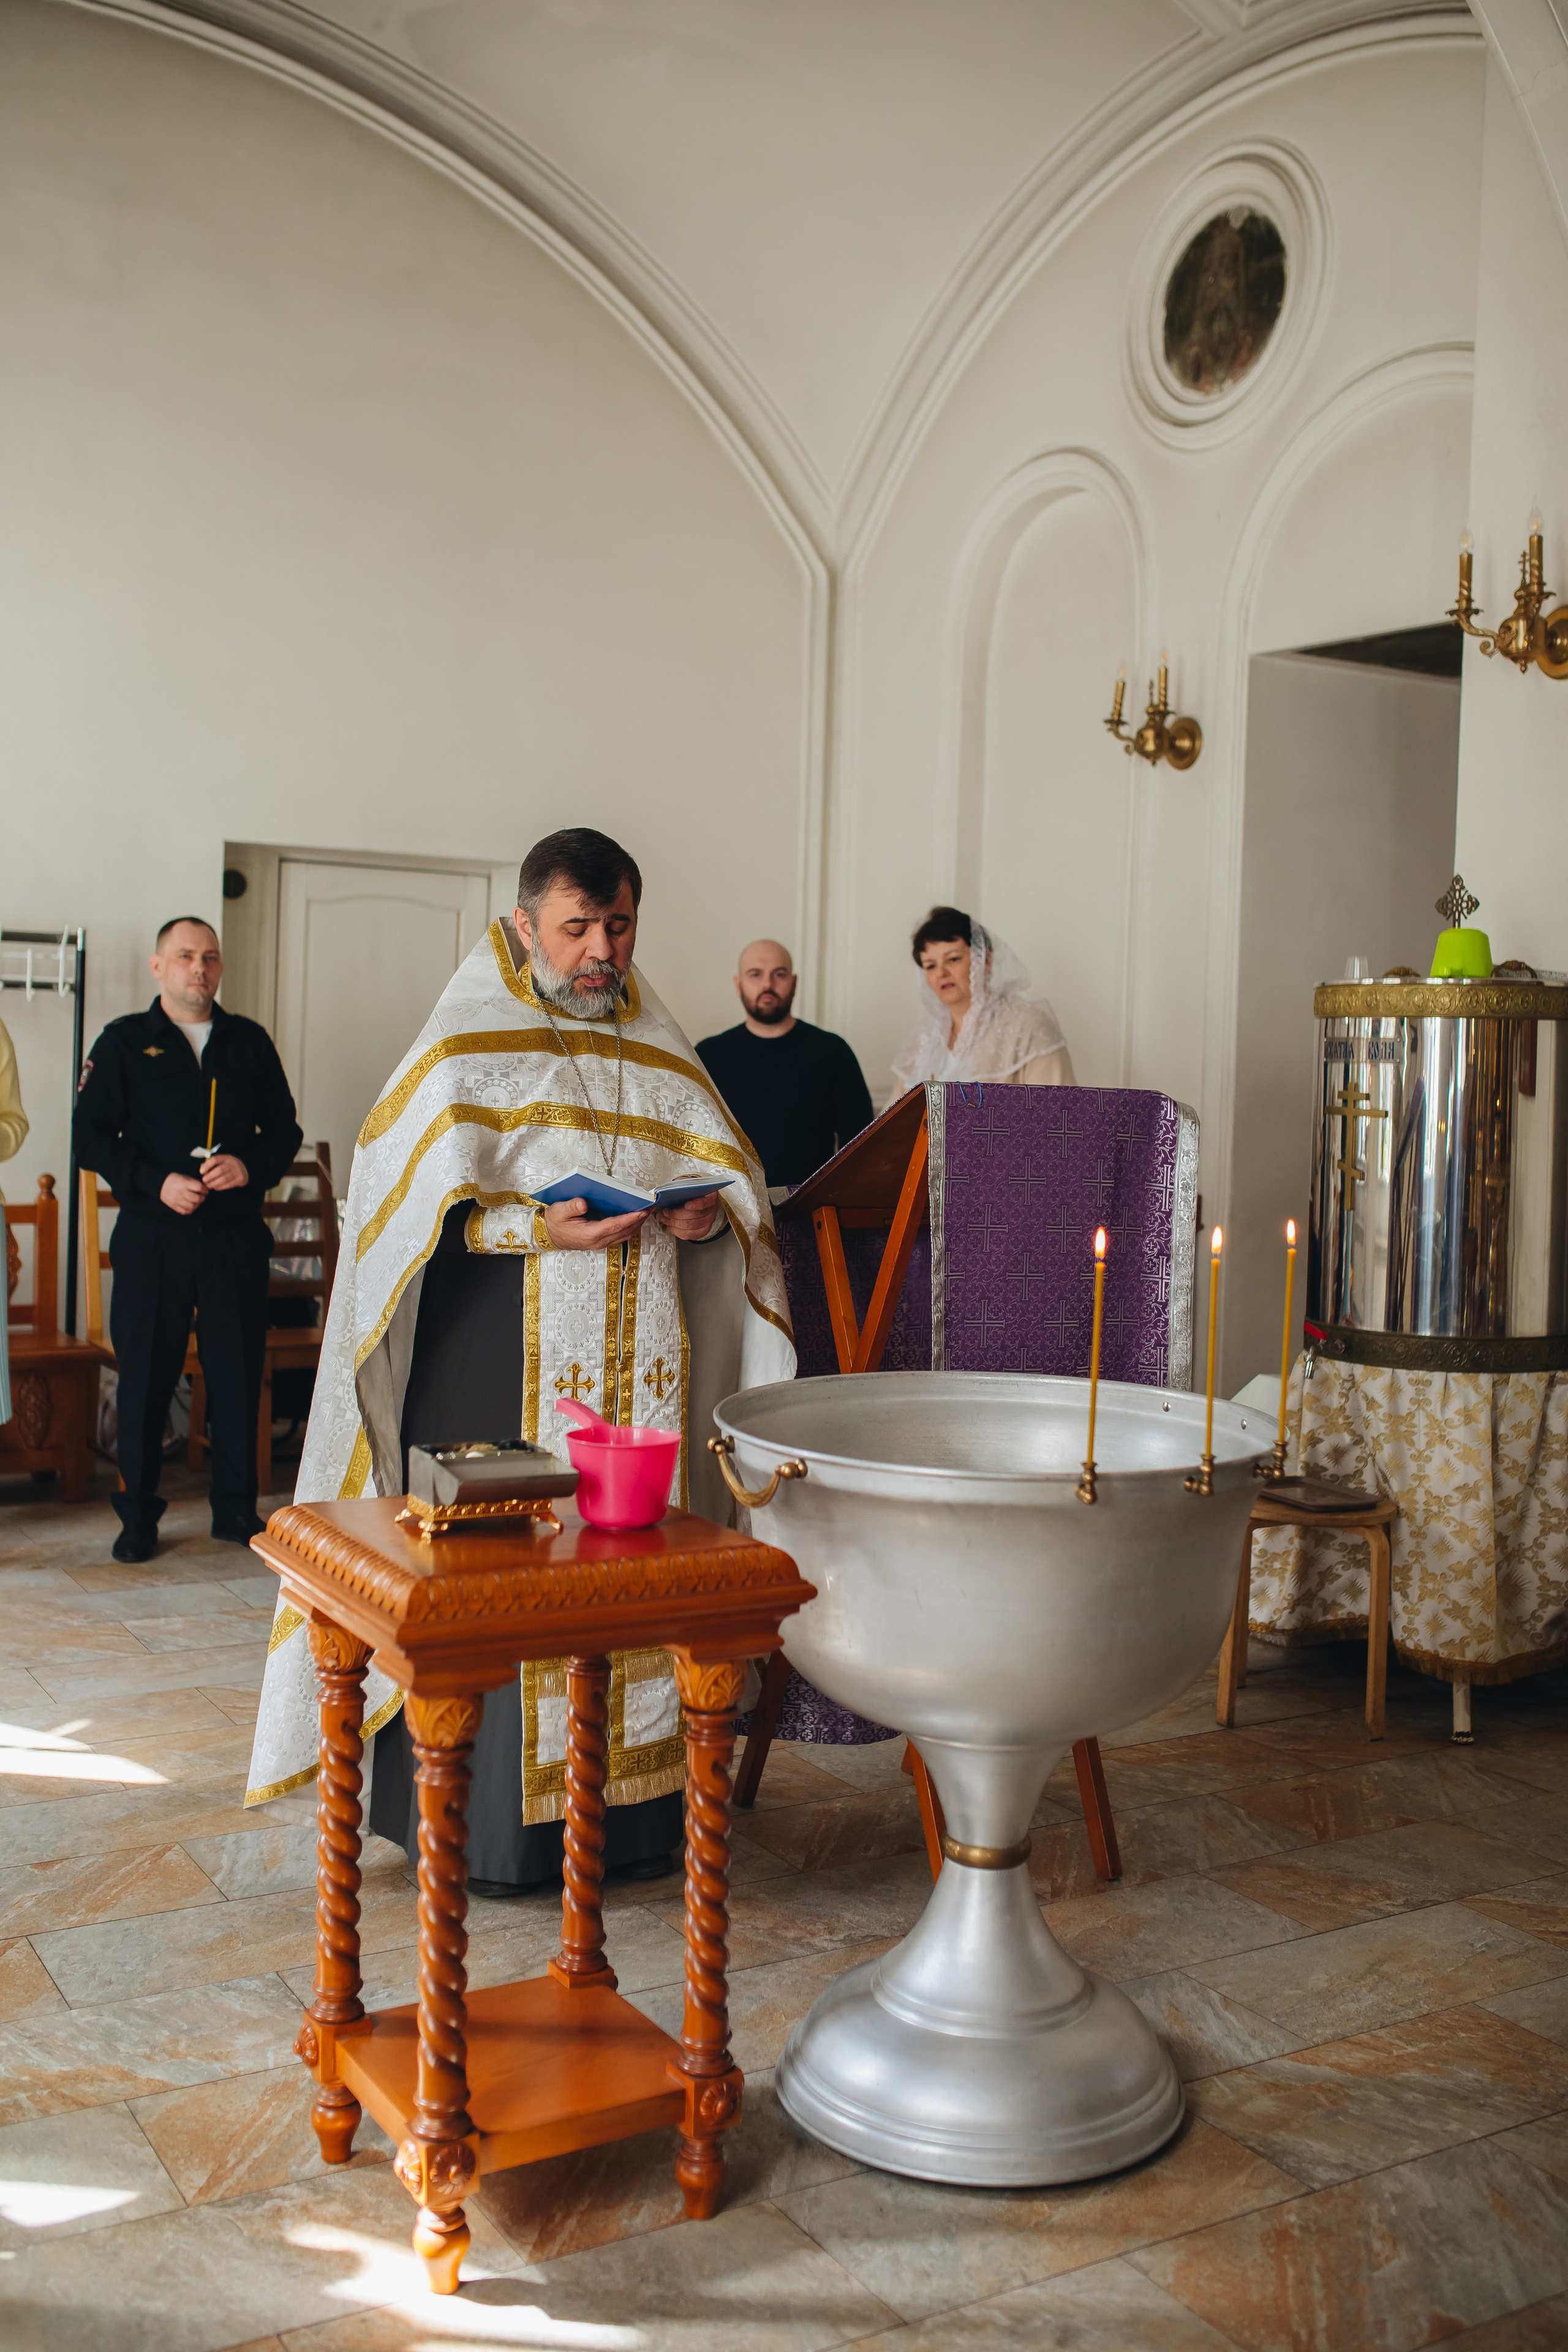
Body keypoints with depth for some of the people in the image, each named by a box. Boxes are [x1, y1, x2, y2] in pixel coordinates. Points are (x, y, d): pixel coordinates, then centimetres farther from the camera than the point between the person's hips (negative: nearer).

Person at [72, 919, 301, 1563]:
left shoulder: (250, 1042, 12)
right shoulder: (124, 1043, 5)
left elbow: (285, 1129, 13)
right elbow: (91, 1137, -1)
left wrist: (251, 1166, -8)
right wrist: (157, 1183, -14)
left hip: (237, 1236, 2)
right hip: (153, 1237, -2)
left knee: (238, 1374, 4)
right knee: (145, 1376, 1)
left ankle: (236, 1510, 16)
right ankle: (138, 1517, 13)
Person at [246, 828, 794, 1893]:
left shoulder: (657, 1050, 16)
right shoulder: (467, 1046, 1)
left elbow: (730, 1170, 18)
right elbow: (413, 1199, -6)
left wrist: (710, 1210, -5)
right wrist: (535, 1229, -19)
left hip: (640, 1360, 4)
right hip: (502, 1357, -4)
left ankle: (630, 1804, 15)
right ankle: (488, 1820, 7)